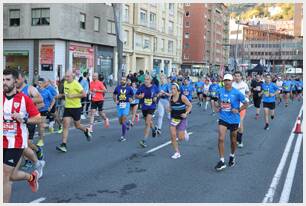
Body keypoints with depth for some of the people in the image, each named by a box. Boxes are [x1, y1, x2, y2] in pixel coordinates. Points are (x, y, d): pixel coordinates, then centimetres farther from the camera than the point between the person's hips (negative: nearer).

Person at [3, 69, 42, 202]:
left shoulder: (24, 99, -9)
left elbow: (38, 119, -3)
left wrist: (23, 119, -19)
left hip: (16, 142, -5)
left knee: (5, 177, -4)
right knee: (11, 176, 15)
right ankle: (32, 177, 46)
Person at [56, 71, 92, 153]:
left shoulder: (76, 84, -15)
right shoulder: (65, 83, 7)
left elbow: (84, 94, -17)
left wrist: (73, 96, -21)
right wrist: (63, 95, 9)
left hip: (76, 107, -5)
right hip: (67, 107, 5)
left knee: (77, 125, 8)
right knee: (65, 125, -6)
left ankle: (86, 131, 42)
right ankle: (63, 145, -9)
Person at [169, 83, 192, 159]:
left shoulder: (182, 97, -15)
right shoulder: (171, 98, -1)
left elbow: (190, 106, -8)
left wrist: (186, 113, -20)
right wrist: (169, 109, -8)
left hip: (182, 119, -4)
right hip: (173, 118, 4)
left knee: (180, 138, -1)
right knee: (173, 136, -6)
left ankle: (184, 132, 36)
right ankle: (177, 153, 8)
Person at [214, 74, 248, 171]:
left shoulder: (237, 93, -12)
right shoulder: (220, 91, 0)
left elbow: (245, 104, -4)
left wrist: (238, 110, -17)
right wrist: (218, 106, 1)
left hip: (234, 119, -2)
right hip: (223, 118, 2)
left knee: (233, 140, 14)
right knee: (221, 139, -11)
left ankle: (232, 156, 40)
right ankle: (222, 161, -5)